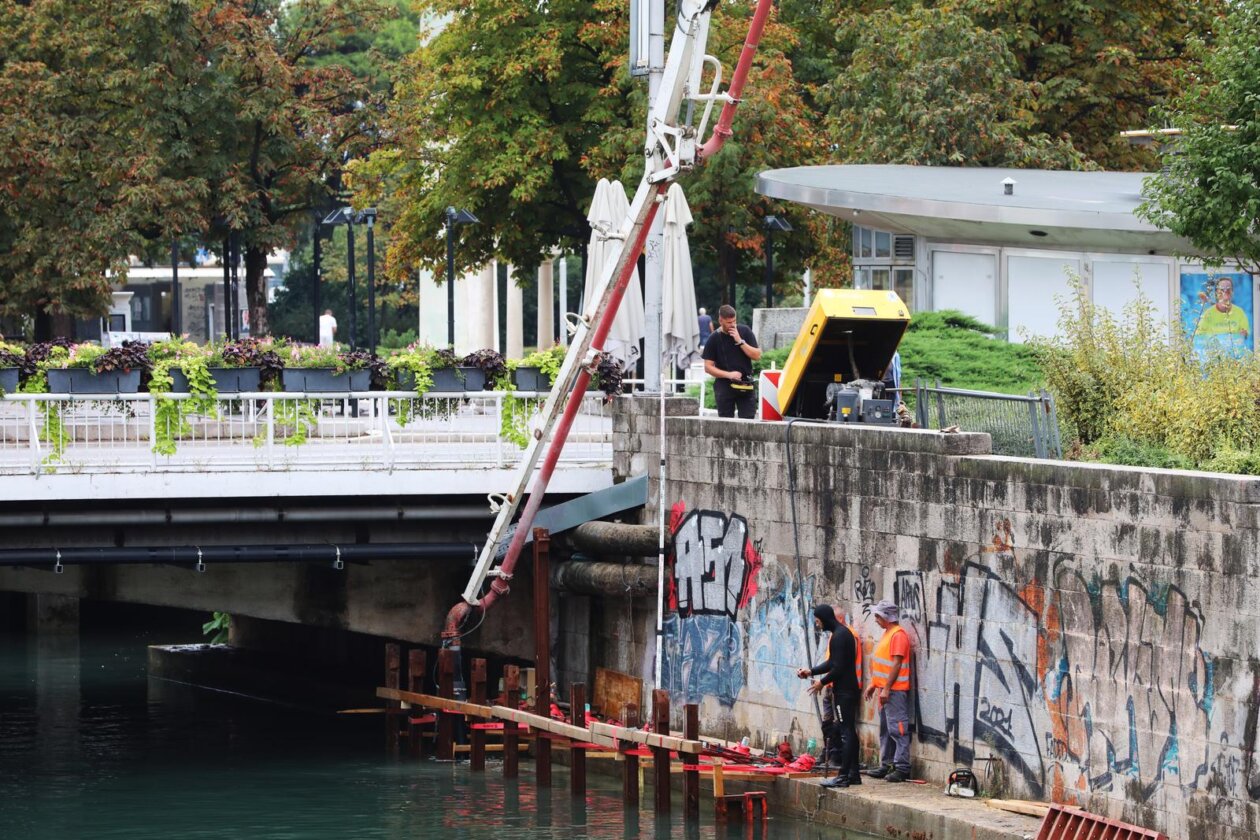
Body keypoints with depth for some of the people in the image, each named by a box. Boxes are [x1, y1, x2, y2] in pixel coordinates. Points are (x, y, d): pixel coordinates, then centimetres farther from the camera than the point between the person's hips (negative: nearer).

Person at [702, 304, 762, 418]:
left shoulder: (744, 331, 2)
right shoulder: (714, 339, -2)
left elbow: (757, 355, -1)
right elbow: (708, 367, -2)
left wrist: (740, 341, -12)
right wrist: (728, 374, -14)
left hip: (745, 385, 1)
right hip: (724, 386, -1)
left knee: (748, 420, -6)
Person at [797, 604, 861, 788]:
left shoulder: (839, 636, -17)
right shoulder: (843, 632, 15)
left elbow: (838, 667, -21)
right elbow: (832, 663, 21)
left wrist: (822, 682, -8)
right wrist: (811, 672, 16)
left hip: (844, 691, -10)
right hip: (848, 689, 10)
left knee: (846, 733, -9)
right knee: (849, 731, 13)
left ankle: (843, 776, -10)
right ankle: (854, 774, 16)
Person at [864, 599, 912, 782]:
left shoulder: (898, 635, -14)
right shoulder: (887, 633, 16)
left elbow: (896, 664, -20)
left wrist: (886, 688, -21)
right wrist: (874, 684, 21)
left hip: (895, 691, -10)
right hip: (884, 689, 10)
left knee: (897, 729, -9)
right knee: (885, 730, 14)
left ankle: (902, 768, -10)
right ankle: (886, 765, 20)